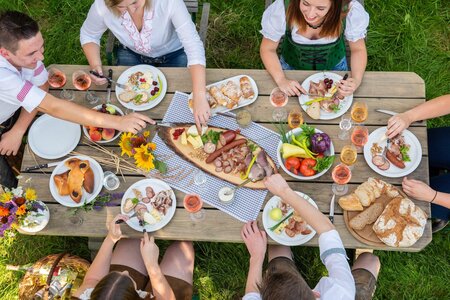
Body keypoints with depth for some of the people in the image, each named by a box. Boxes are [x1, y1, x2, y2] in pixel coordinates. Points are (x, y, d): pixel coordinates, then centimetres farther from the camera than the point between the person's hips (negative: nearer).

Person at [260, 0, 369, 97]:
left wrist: (356, 81, -34)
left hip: (334, 66, 1)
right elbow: (267, 49, -19)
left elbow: (358, 49, -16)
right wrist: (281, 80, -35)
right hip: (292, 67, -1)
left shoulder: (351, 11, -34)